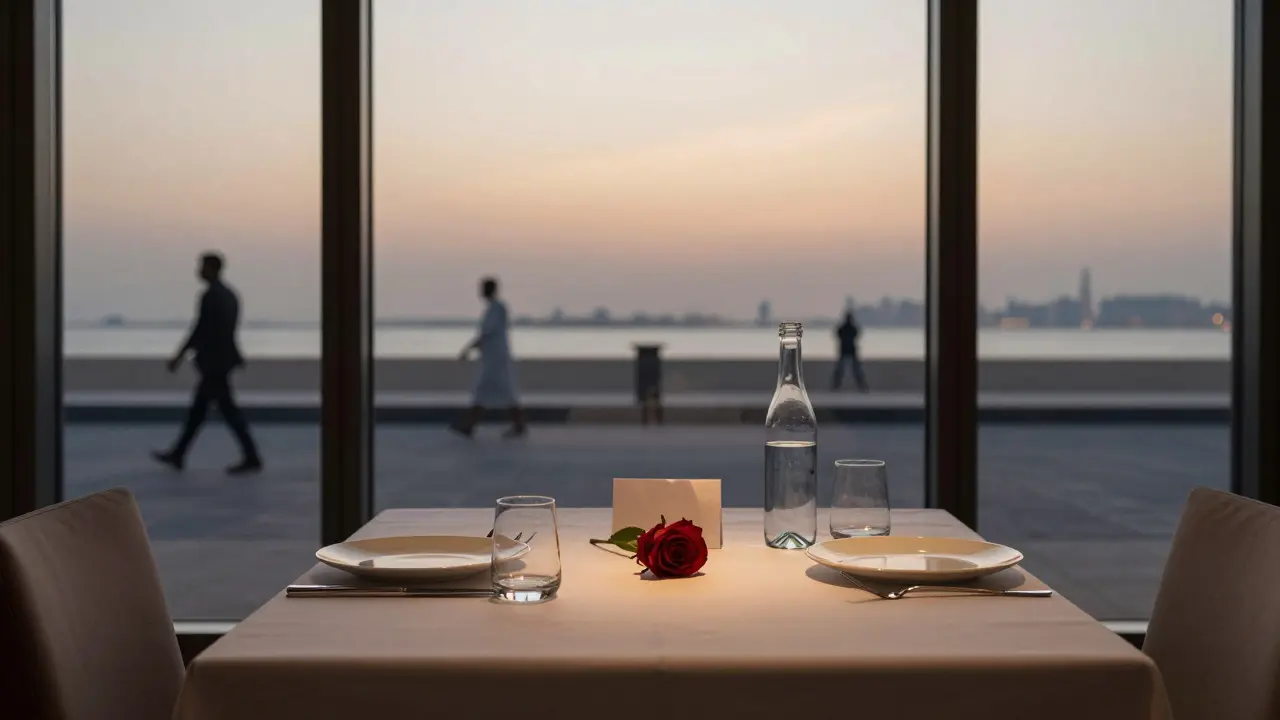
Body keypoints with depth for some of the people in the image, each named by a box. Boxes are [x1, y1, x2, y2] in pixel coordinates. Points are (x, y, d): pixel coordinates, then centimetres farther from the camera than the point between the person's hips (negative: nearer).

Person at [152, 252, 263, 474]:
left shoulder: (210, 295, -16)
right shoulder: (229, 294, 13)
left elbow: (200, 329, -19)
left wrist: (179, 356, -13)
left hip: (213, 361, -10)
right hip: (223, 357, 10)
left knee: (228, 409, -7)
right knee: (198, 408, 13)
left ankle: (251, 458, -6)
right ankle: (177, 455, 20)